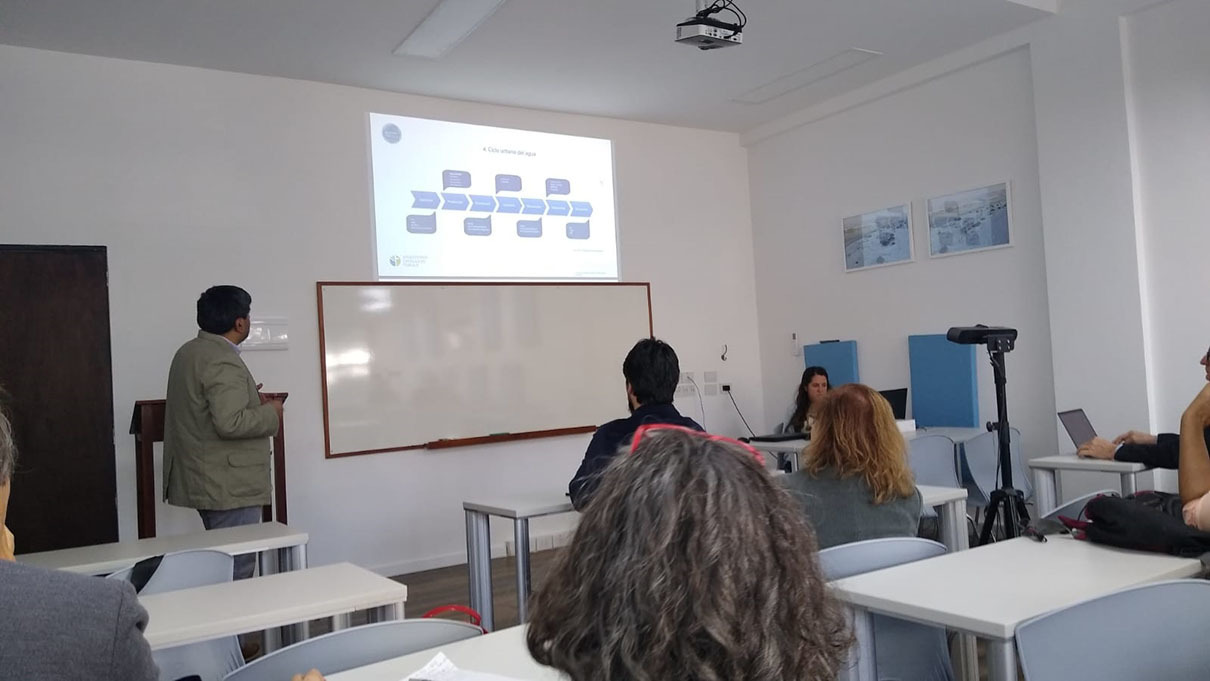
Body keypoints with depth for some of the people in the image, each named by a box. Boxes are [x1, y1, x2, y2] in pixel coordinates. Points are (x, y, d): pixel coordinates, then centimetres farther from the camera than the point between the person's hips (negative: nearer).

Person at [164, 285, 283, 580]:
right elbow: (230, 423, -28)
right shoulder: (223, 363, -20)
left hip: (206, 482, 10)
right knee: (236, 572, -4)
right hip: (229, 487, -10)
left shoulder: (189, 352, 12)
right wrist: (270, 412, -13)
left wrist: (248, 398, 17)